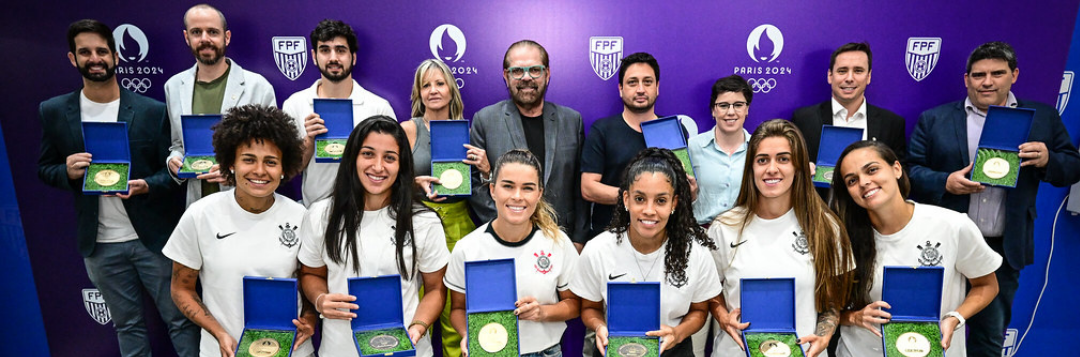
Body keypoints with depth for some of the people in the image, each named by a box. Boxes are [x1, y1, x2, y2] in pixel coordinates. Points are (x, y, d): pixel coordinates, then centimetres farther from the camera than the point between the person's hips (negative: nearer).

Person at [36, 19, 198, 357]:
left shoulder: (152, 111, -5)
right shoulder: (53, 112, 2)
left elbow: (172, 171, -3)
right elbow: (44, 168, 10)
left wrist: (146, 186, -23)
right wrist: (67, 171, -13)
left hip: (152, 238, -2)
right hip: (99, 245, 3)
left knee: (180, 320, 5)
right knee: (128, 326, 18)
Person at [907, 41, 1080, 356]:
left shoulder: (1043, 118, 7)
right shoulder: (934, 119, 2)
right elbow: (911, 169, -1)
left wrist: (1047, 160, -13)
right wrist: (945, 183, -18)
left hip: (1004, 249, 2)